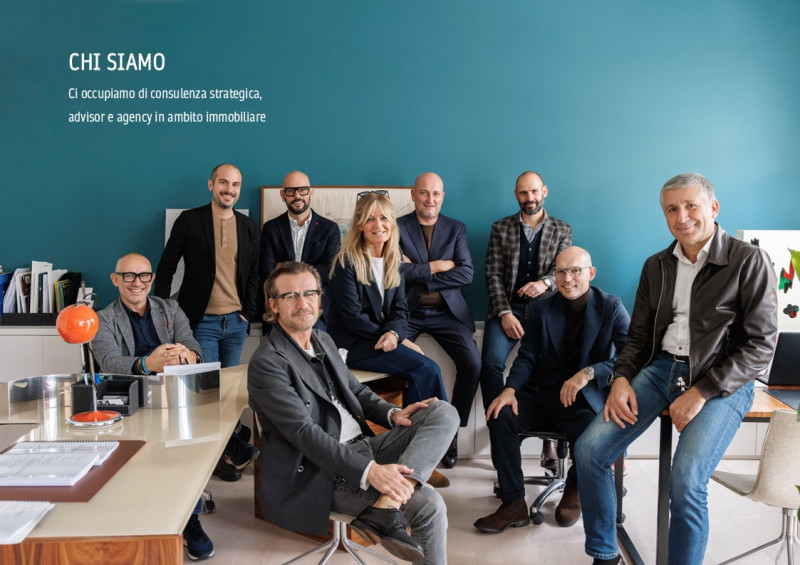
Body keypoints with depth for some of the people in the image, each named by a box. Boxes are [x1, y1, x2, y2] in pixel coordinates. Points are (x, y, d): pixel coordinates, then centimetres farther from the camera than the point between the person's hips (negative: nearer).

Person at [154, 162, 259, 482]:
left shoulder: (249, 227, 9)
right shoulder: (189, 221, -2)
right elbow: (166, 268, 2)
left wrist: (249, 312, 4)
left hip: (236, 323, 4)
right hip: (202, 321, -3)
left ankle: (225, 451, 19)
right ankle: (234, 447, 7)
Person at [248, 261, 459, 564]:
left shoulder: (323, 340, 13)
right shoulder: (267, 363, -14)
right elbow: (304, 433, -22)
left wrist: (392, 414, 0)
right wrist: (370, 471, -31)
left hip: (363, 445, 9)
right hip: (325, 473, -9)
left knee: (444, 413, -12)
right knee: (428, 504, -26)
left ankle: (383, 508, -26)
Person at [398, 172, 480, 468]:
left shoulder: (456, 229, 10)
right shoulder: (397, 227, 4)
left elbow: (466, 273, -3)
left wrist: (417, 273, -10)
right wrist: (436, 266, -9)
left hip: (446, 311, 2)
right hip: (407, 311, -1)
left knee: (473, 363, -19)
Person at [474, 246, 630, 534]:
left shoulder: (611, 308, -2)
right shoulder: (542, 308, 8)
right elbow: (527, 357, 6)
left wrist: (589, 373, -26)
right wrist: (510, 389, -14)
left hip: (585, 399, -3)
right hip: (542, 394, 3)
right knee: (501, 416, -23)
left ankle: (573, 491, 3)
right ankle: (513, 503, -12)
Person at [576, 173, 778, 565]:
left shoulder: (749, 262, -6)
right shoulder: (657, 266, 11)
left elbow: (760, 345, -9)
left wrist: (701, 393, -17)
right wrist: (622, 378, -5)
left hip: (722, 381, -5)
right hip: (661, 368, 5)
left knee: (686, 482, -28)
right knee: (588, 449, -12)